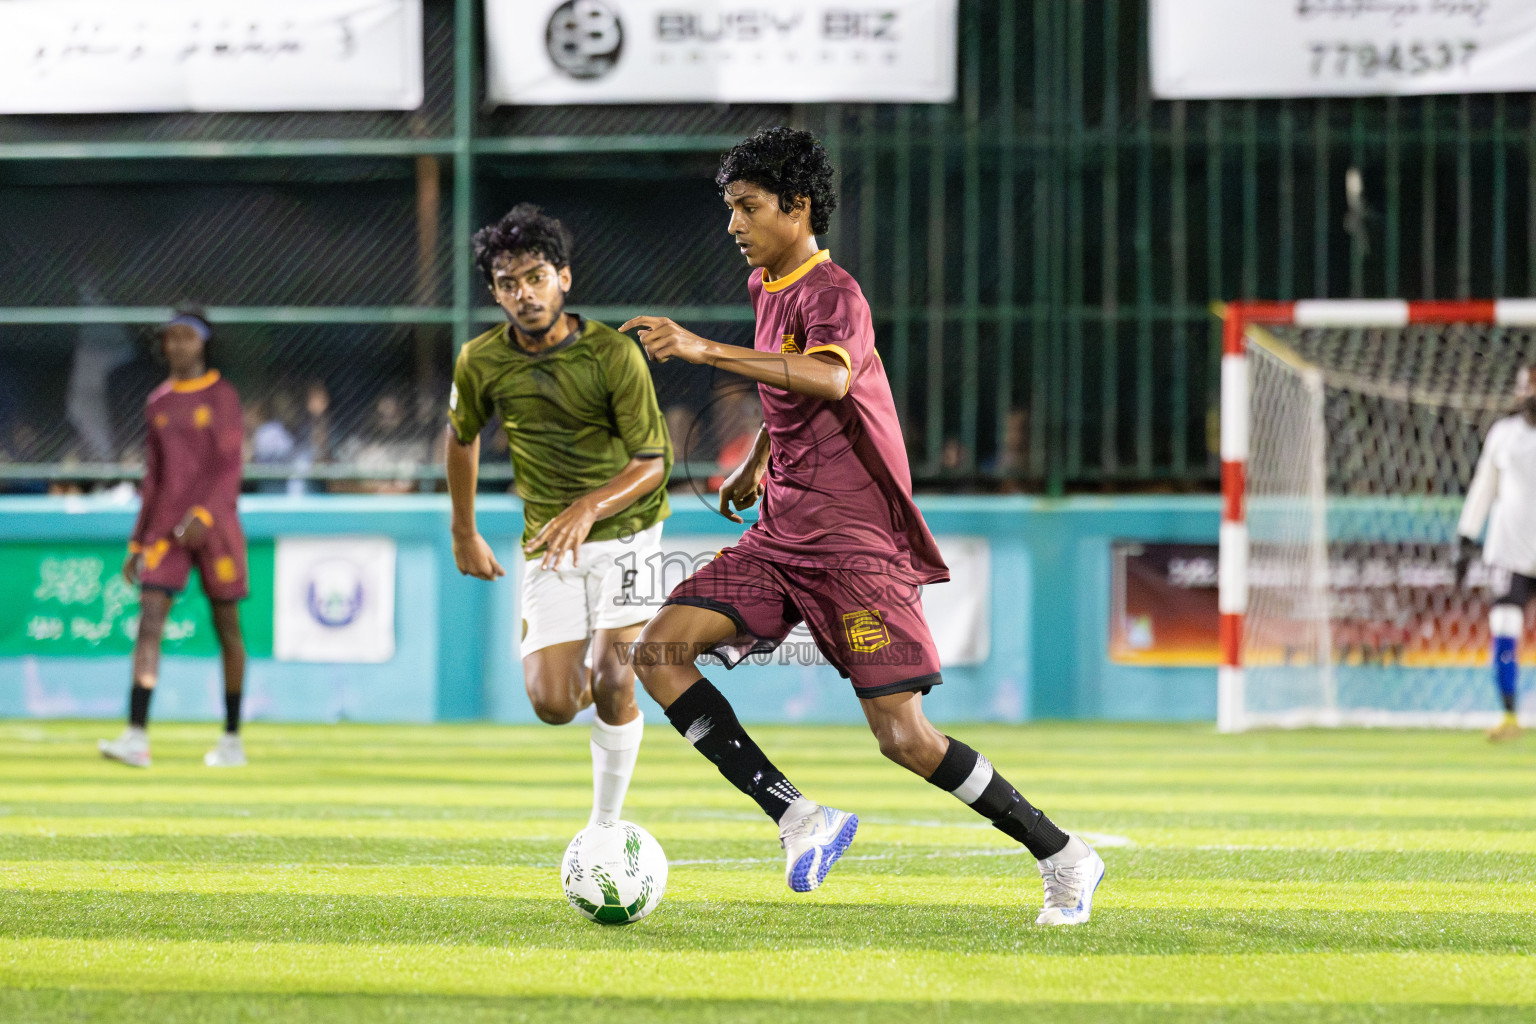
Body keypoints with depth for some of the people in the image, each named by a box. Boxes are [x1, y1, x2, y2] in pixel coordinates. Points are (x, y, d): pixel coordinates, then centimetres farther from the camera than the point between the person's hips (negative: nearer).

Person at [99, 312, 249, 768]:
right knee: (149, 620, -11)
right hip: (165, 525, 4)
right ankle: (136, 737, -19)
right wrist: (137, 543, 14)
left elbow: (230, 467, -9)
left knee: (227, 627, 4)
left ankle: (232, 738, 14)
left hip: (215, 522, -4)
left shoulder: (222, 396, -2)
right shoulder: (157, 403, 12)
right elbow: (153, 477, 16)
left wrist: (204, 514, -24)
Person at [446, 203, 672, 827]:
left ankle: (606, 824, -2)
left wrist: (590, 507, -30)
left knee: (610, 682, -19)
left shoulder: (614, 355, -15)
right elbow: (461, 436, 14)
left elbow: (653, 461, -12)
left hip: (624, 527, -3)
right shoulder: (481, 362, -6)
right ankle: (582, 674, 30)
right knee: (553, 706, -9)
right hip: (549, 543, 3)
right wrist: (464, 534, 20)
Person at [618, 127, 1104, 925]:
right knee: (659, 653, -9)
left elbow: (829, 380, -38)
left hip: (853, 543, -9)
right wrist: (757, 462, 31)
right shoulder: (766, 287, 13)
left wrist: (706, 350, -43)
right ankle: (799, 819, -9)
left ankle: (1062, 857, 5)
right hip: (781, 537, 9)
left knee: (904, 738, -13)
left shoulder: (831, 294, -14)